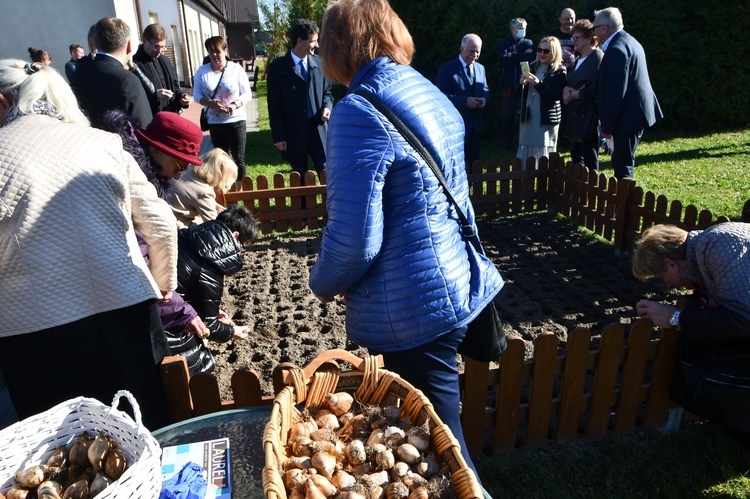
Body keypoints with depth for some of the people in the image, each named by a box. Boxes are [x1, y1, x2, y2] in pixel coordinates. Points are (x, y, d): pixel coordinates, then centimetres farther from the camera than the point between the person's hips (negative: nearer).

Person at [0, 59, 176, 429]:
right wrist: (162, 284, 19)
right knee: (144, 433, 18)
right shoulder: (103, 143, 5)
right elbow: (161, 225, 3)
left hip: (36, 328, -2)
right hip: (124, 309, 3)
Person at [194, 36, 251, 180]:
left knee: (238, 159, -2)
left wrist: (235, 105, -24)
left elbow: (247, 93, -6)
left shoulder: (236, 68, -5)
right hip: (215, 122, 3)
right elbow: (197, 95, 1)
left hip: (236, 121, -3)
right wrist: (210, 102, -19)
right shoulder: (202, 71, 1)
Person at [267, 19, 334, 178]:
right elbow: (274, 105, -4)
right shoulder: (278, 67, -3)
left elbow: (327, 91, 16)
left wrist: (327, 107, -8)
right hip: (294, 132, -2)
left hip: (318, 129, 2)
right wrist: (279, 136, -8)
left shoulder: (318, 62, 5)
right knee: (300, 180, 10)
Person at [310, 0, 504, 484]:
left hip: (413, 310, -9)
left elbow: (355, 237, -24)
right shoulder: (435, 96, 8)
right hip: (463, 284, 9)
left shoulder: (360, 111, -19)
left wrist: (323, 283, -3)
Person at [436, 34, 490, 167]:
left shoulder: (480, 68, 12)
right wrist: (465, 101, -23)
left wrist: (484, 99, -8)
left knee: (473, 161, 13)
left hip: (476, 124, 6)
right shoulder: (447, 68, -7)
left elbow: (486, 91, 17)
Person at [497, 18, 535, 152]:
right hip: (507, 85, -1)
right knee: (505, 116, 0)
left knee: (520, 116, 1)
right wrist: (521, 56, -3)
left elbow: (530, 57, -8)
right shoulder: (504, 43, 9)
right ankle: (505, 144, 11)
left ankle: (517, 143, 11)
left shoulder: (528, 43, 12)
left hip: (522, 85, 1)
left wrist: (512, 55, -4)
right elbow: (503, 59, -9)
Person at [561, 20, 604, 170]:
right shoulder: (579, 60, 17)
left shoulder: (598, 58, -12)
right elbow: (570, 83, 17)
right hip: (575, 117, 9)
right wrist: (566, 89, -6)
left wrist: (572, 94, -9)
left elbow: (594, 90, -20)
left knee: (590, 161, -1)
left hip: (589, 118, -9)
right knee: (576, 159, 17)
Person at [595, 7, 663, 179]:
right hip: (637, 111, 10)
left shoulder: (616, 49, -17)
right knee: (623, 161, 17)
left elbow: (616, 93, -20)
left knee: (623, 165, -5)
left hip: (628, 116, -10)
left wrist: (606, 126, -15)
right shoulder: (628, 41, 15)